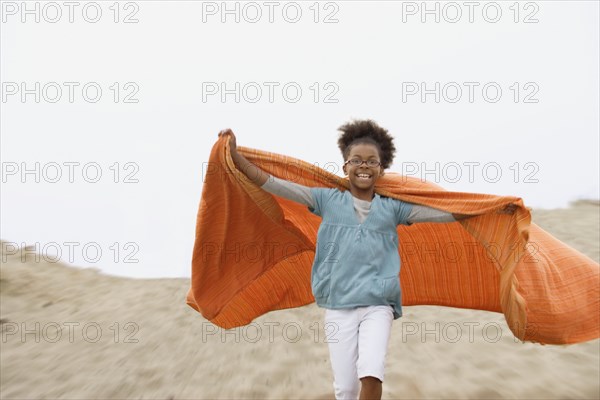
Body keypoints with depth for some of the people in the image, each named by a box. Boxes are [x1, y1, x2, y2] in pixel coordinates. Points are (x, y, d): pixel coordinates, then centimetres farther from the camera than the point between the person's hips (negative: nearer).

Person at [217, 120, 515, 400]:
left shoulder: (392, 207, 3)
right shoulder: (328, 200, 2)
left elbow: (446, 214, 1)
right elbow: (272, 184, -1)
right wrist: (234, 155, -6)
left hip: (378, 305, 0)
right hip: (338, 306, 1)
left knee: (371, 374, -21)